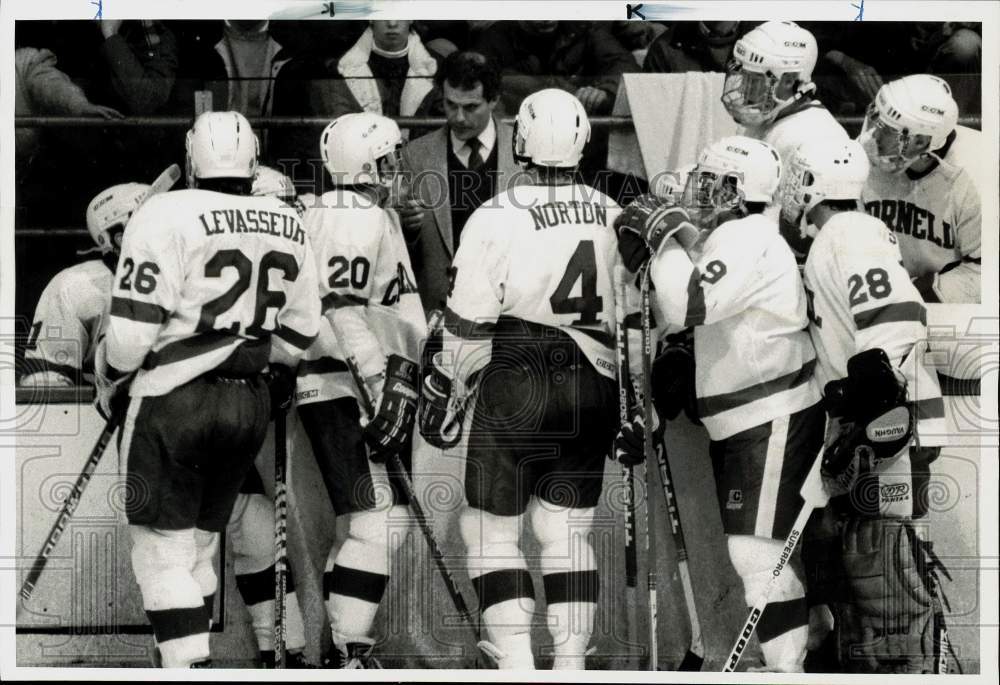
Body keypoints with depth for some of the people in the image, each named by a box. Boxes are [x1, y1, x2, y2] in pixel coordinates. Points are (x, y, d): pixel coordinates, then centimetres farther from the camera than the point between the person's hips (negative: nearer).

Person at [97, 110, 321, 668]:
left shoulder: (167, 216, -12)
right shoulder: (290, 229, 7)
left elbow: (133, 324, -12)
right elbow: (300, 333, 12)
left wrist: (112, 385, 5)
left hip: (175, 397, -6)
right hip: (252, 402, 6)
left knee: (165, 550, -1)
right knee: (200, 545, 17)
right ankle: (190, 659, 21)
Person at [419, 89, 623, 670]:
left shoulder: (497, 220, -11)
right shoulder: (615, 219, 3)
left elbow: (468, 328, -7)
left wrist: (441, 397, 5)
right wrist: (634, 405, 22)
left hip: (515, 391, -4)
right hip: (591, 390, 4)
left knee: (493, 531, 5)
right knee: (568, 534, 12)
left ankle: (517, 667, -2)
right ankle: (571, 668, 11)